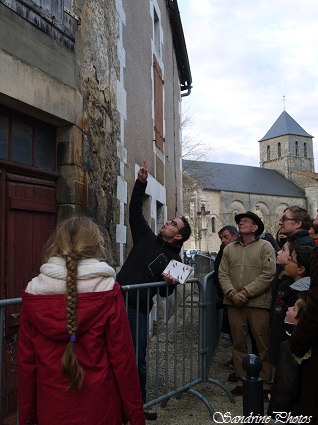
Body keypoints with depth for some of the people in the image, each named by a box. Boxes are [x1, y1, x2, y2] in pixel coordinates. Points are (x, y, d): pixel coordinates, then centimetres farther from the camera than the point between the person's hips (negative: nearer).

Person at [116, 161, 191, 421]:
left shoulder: (174, 259, 2)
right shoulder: (146, 238, 7)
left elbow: (165, 293, 2)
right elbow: (135, 210, 7)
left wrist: (170, 281, -20)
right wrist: (141, 182, -1)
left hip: (139, 309, -2)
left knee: (138, 359, 3)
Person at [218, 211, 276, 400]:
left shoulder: (265, 246, -1)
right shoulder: (229, 248, 11)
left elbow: (268, 274, -10)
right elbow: (223, 274, 7)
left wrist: (246, 292, -14)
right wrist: (232, 293, -10)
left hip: (258, 302, -4)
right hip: (234, 303, 4)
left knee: (263, 344, 3)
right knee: (239, 343, 11)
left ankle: (266, 384, 16)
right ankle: (242, 381, 23)